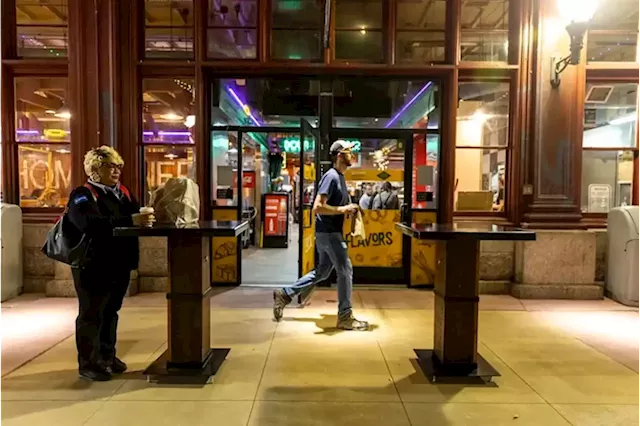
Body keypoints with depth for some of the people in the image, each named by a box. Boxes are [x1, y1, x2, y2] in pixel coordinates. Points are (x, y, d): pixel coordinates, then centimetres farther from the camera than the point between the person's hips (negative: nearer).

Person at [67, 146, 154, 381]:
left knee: (111, 311, 17)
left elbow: (136, 215, 7)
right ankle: (88, 363, 17)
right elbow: (91, 223, -28)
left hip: (119, 264, 7)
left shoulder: (123, 193, 12)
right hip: (93, 266, -7)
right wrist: (130, 221, -37)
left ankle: (107, 356, 31)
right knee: (91, 314, 4)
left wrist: (145, 218, -18)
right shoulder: (82, 195, -10)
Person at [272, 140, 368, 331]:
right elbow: (317, 207, -24)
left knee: (322, 272, 16)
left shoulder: (340, 177, 14)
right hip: (328, 233, -10)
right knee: (345, 271, -3)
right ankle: (345, 317, 9)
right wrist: (342, 209, -19)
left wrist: (348, 208, 10)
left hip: (330, 232, 10)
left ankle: (285, 294, 24)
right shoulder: (331, 176, -16)